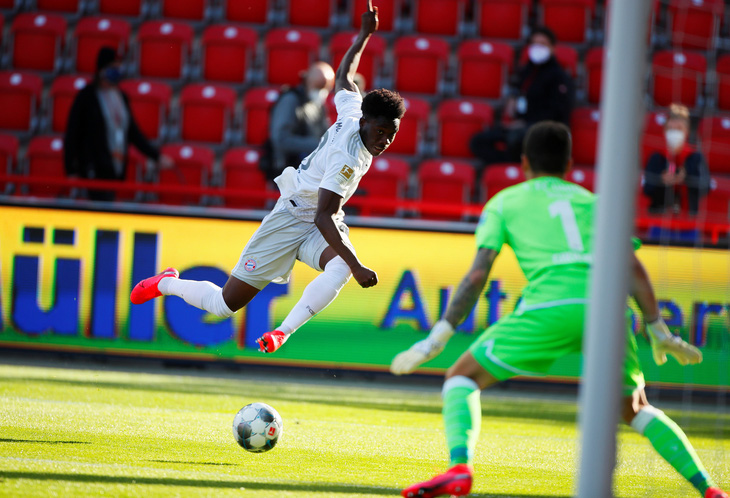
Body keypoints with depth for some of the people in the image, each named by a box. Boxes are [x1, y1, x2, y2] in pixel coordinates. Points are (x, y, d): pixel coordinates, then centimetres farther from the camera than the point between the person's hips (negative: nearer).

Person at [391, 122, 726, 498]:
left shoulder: (504, 202, 21)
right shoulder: (593, 201, 28)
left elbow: (477, 274, 9)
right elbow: (634, 268, 17)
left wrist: (440, 334, 8)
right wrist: (657, 329, 20)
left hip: (550, 307, -3)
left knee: (462, 377, 11)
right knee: (634, 409, 23)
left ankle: (459, 468, -14)